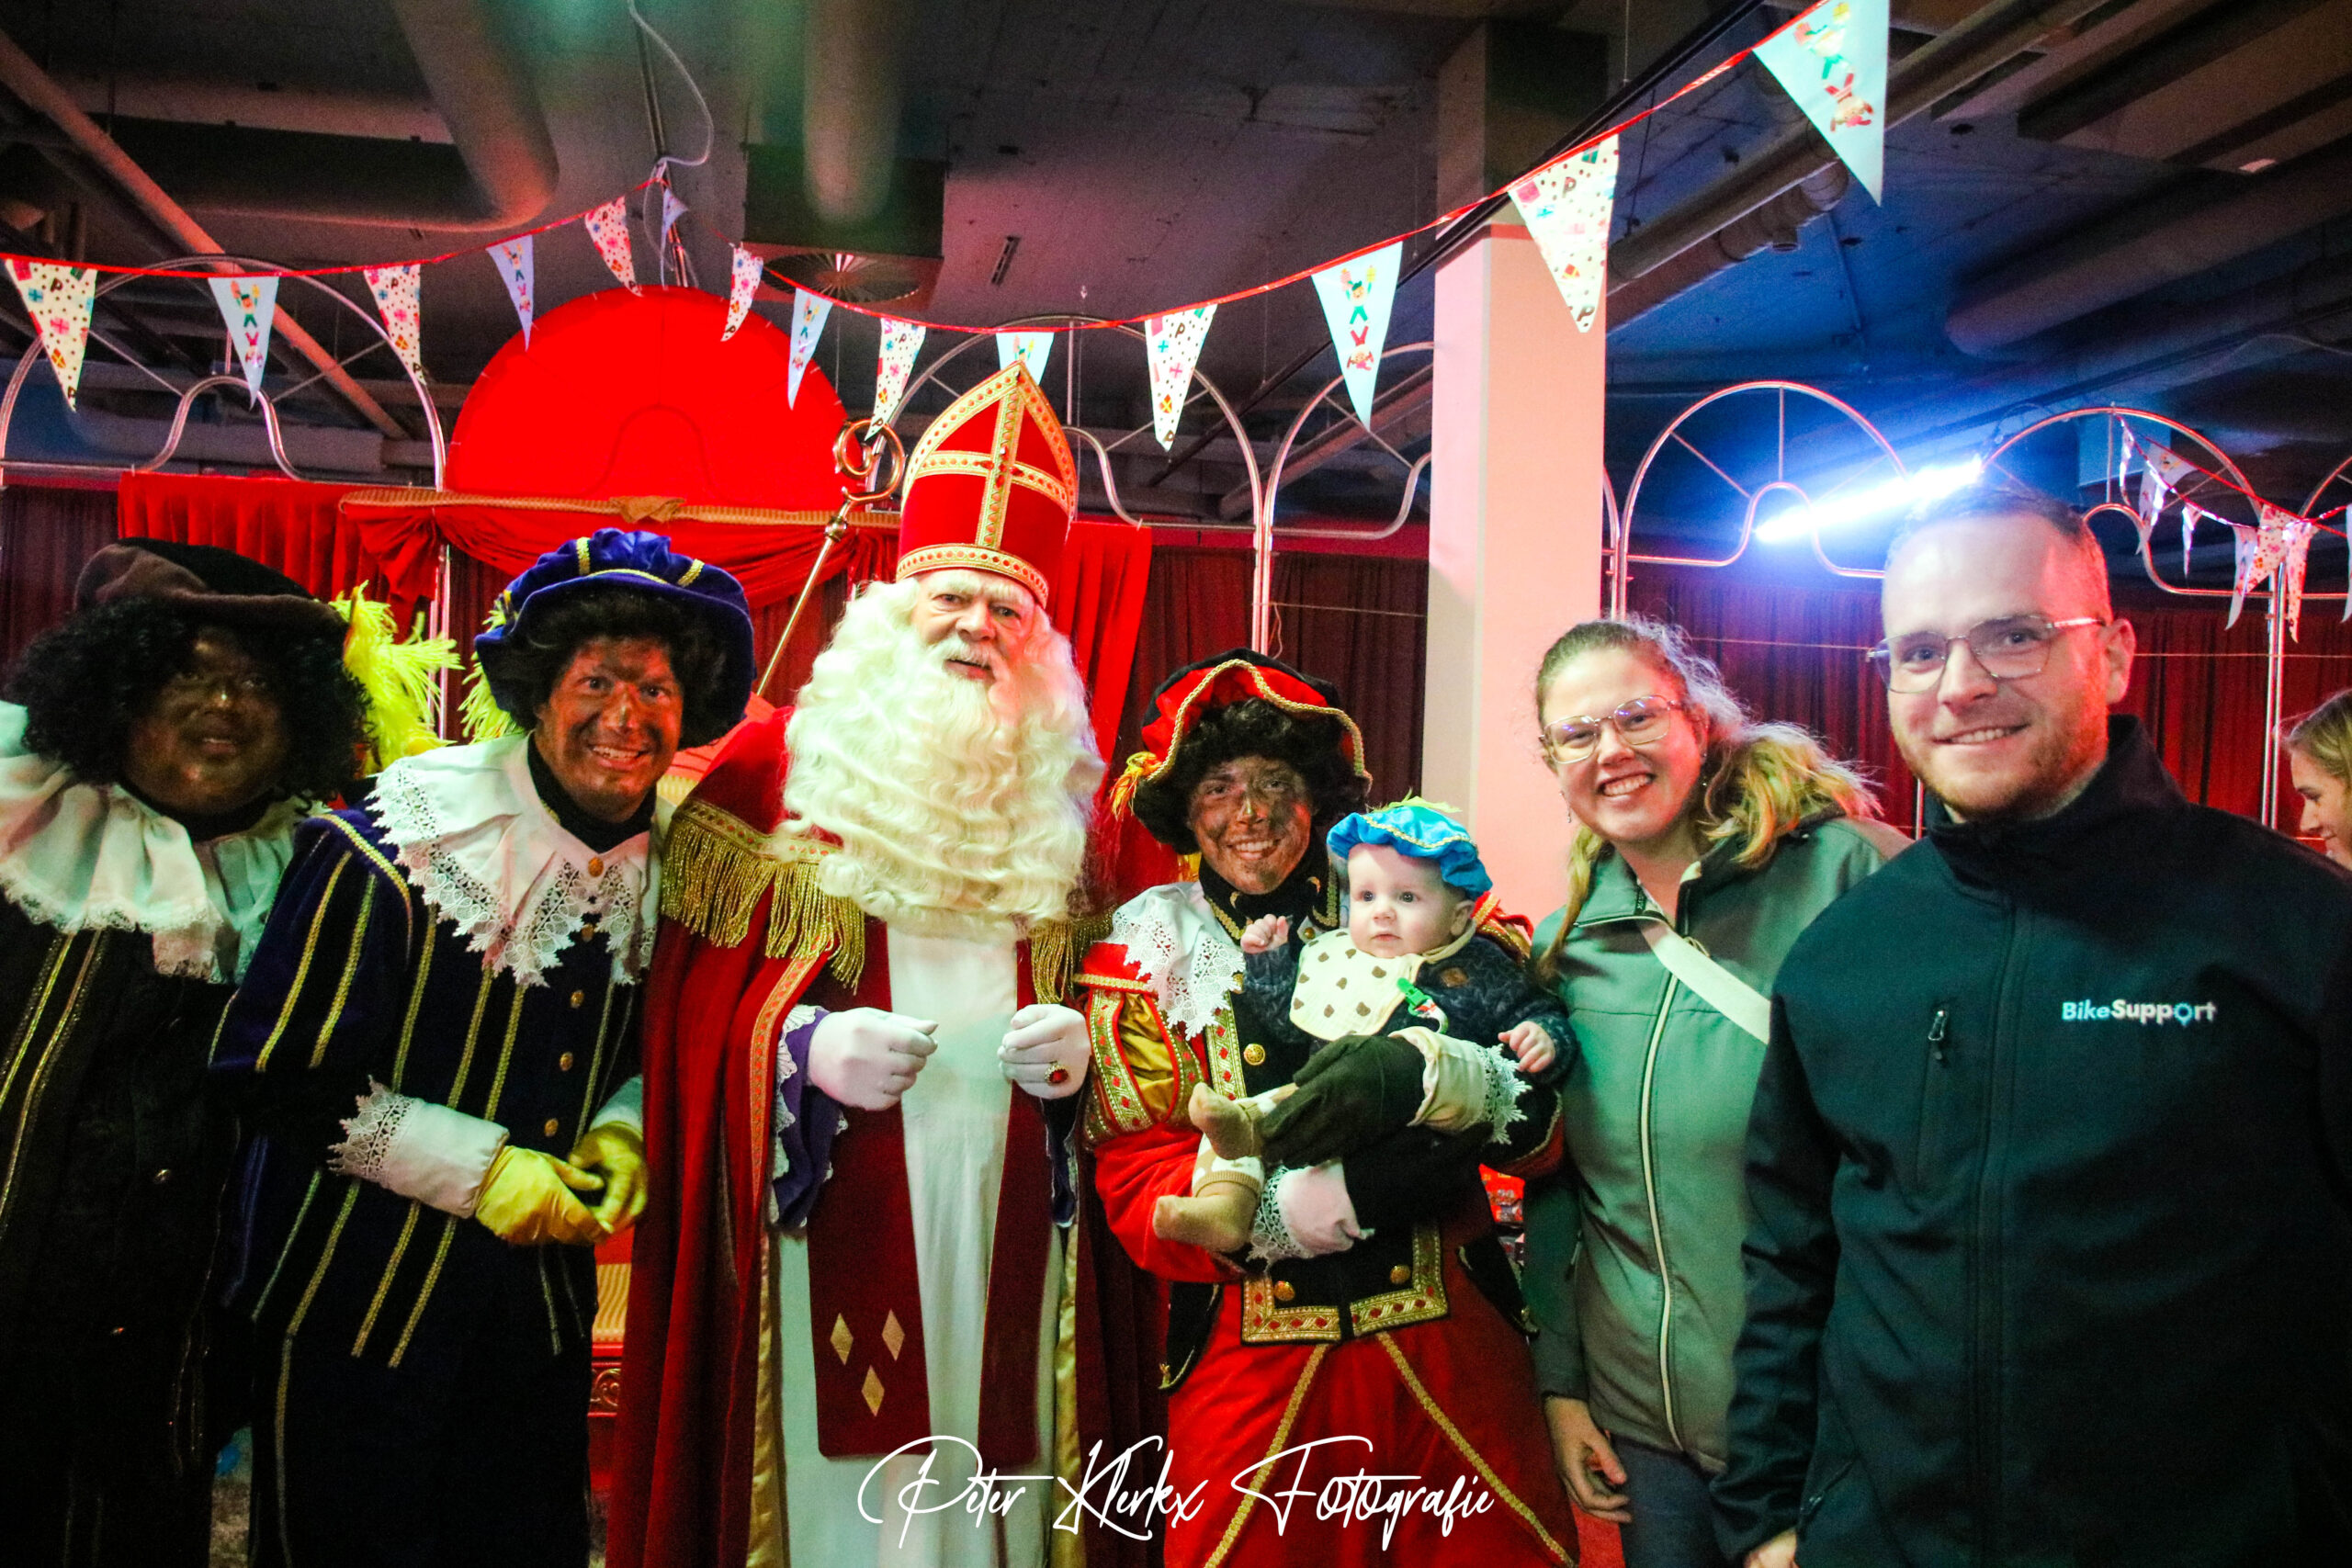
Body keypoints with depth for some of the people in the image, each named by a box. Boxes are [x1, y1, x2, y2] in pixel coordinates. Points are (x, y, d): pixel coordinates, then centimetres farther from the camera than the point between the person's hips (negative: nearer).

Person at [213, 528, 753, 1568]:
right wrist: (478, 1169, -18)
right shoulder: (396, 850, -18)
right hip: (360, 1302, -5)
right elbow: (277, 1069, -16)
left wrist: (621, 1130, -7)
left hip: (547, 1300, 5)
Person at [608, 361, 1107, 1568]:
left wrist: (1080, 1049, -4)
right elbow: (702, 1004, 0)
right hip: (837, 1236, -2)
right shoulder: (774, 767, 2)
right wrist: (806, 1052, -16)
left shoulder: (1064, 797, 10)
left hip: (1004, 1229, 3)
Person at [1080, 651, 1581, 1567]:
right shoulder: (1145, 957, 1)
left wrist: (1418, 1075, -25)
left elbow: (1541, 1130, -4)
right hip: (1250, 1367, -1)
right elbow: (1142, 1199, -7)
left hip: (1449, 1352, 1)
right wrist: (1352, 1188, -20)